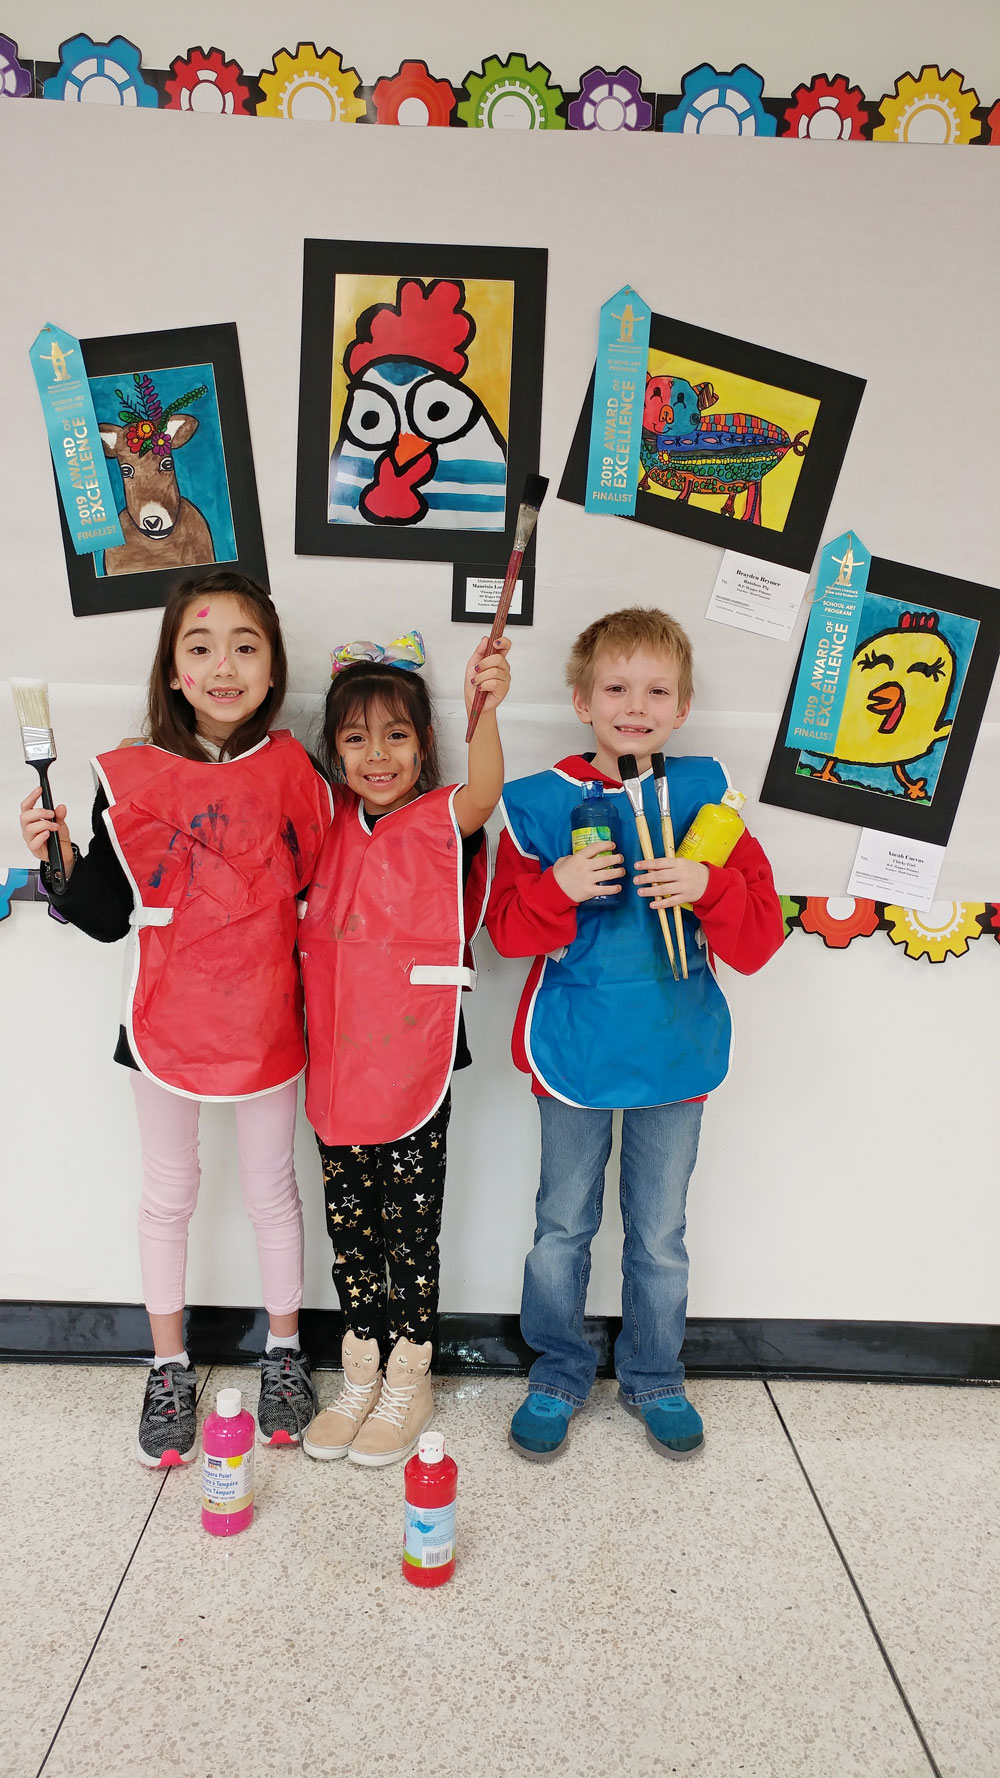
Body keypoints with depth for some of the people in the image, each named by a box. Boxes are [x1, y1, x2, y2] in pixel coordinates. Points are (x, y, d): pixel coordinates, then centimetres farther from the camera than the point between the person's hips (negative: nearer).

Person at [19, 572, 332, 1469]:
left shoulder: (295, 772, -7)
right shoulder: (131, 778, -8)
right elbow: (106, 917, -4)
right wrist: (58, 857, -19)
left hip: (265, 1019, 0)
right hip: (166, 1021, 1)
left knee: (271, 1187, 16)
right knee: (168, 1194, 16)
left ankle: (284, 1352, 38)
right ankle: (169, 1369, 37)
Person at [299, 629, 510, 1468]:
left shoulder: (441, 820, -12)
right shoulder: (330, 825, 4)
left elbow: (483, 794, -33)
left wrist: (485, 712, -52)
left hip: (414, 1067, -5)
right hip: (338, 1067, 5)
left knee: (411, 1231, 10)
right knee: (348, 1227, 17)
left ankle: (408, 1382, 31)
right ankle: (361, 1378, 36)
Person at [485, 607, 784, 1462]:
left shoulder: (702, 795, -3)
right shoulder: (541, 803, -5)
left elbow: (759, 934, -4)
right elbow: (508, 929, -5)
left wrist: (708, 886, -23)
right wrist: (560, 888, -23)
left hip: (676, 1049, 1)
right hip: (574, 1049, -1)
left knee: (660, 1234, 16)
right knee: (563, 1227, 15)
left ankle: (653, 1377, 39)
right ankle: (559, 1373, 38)